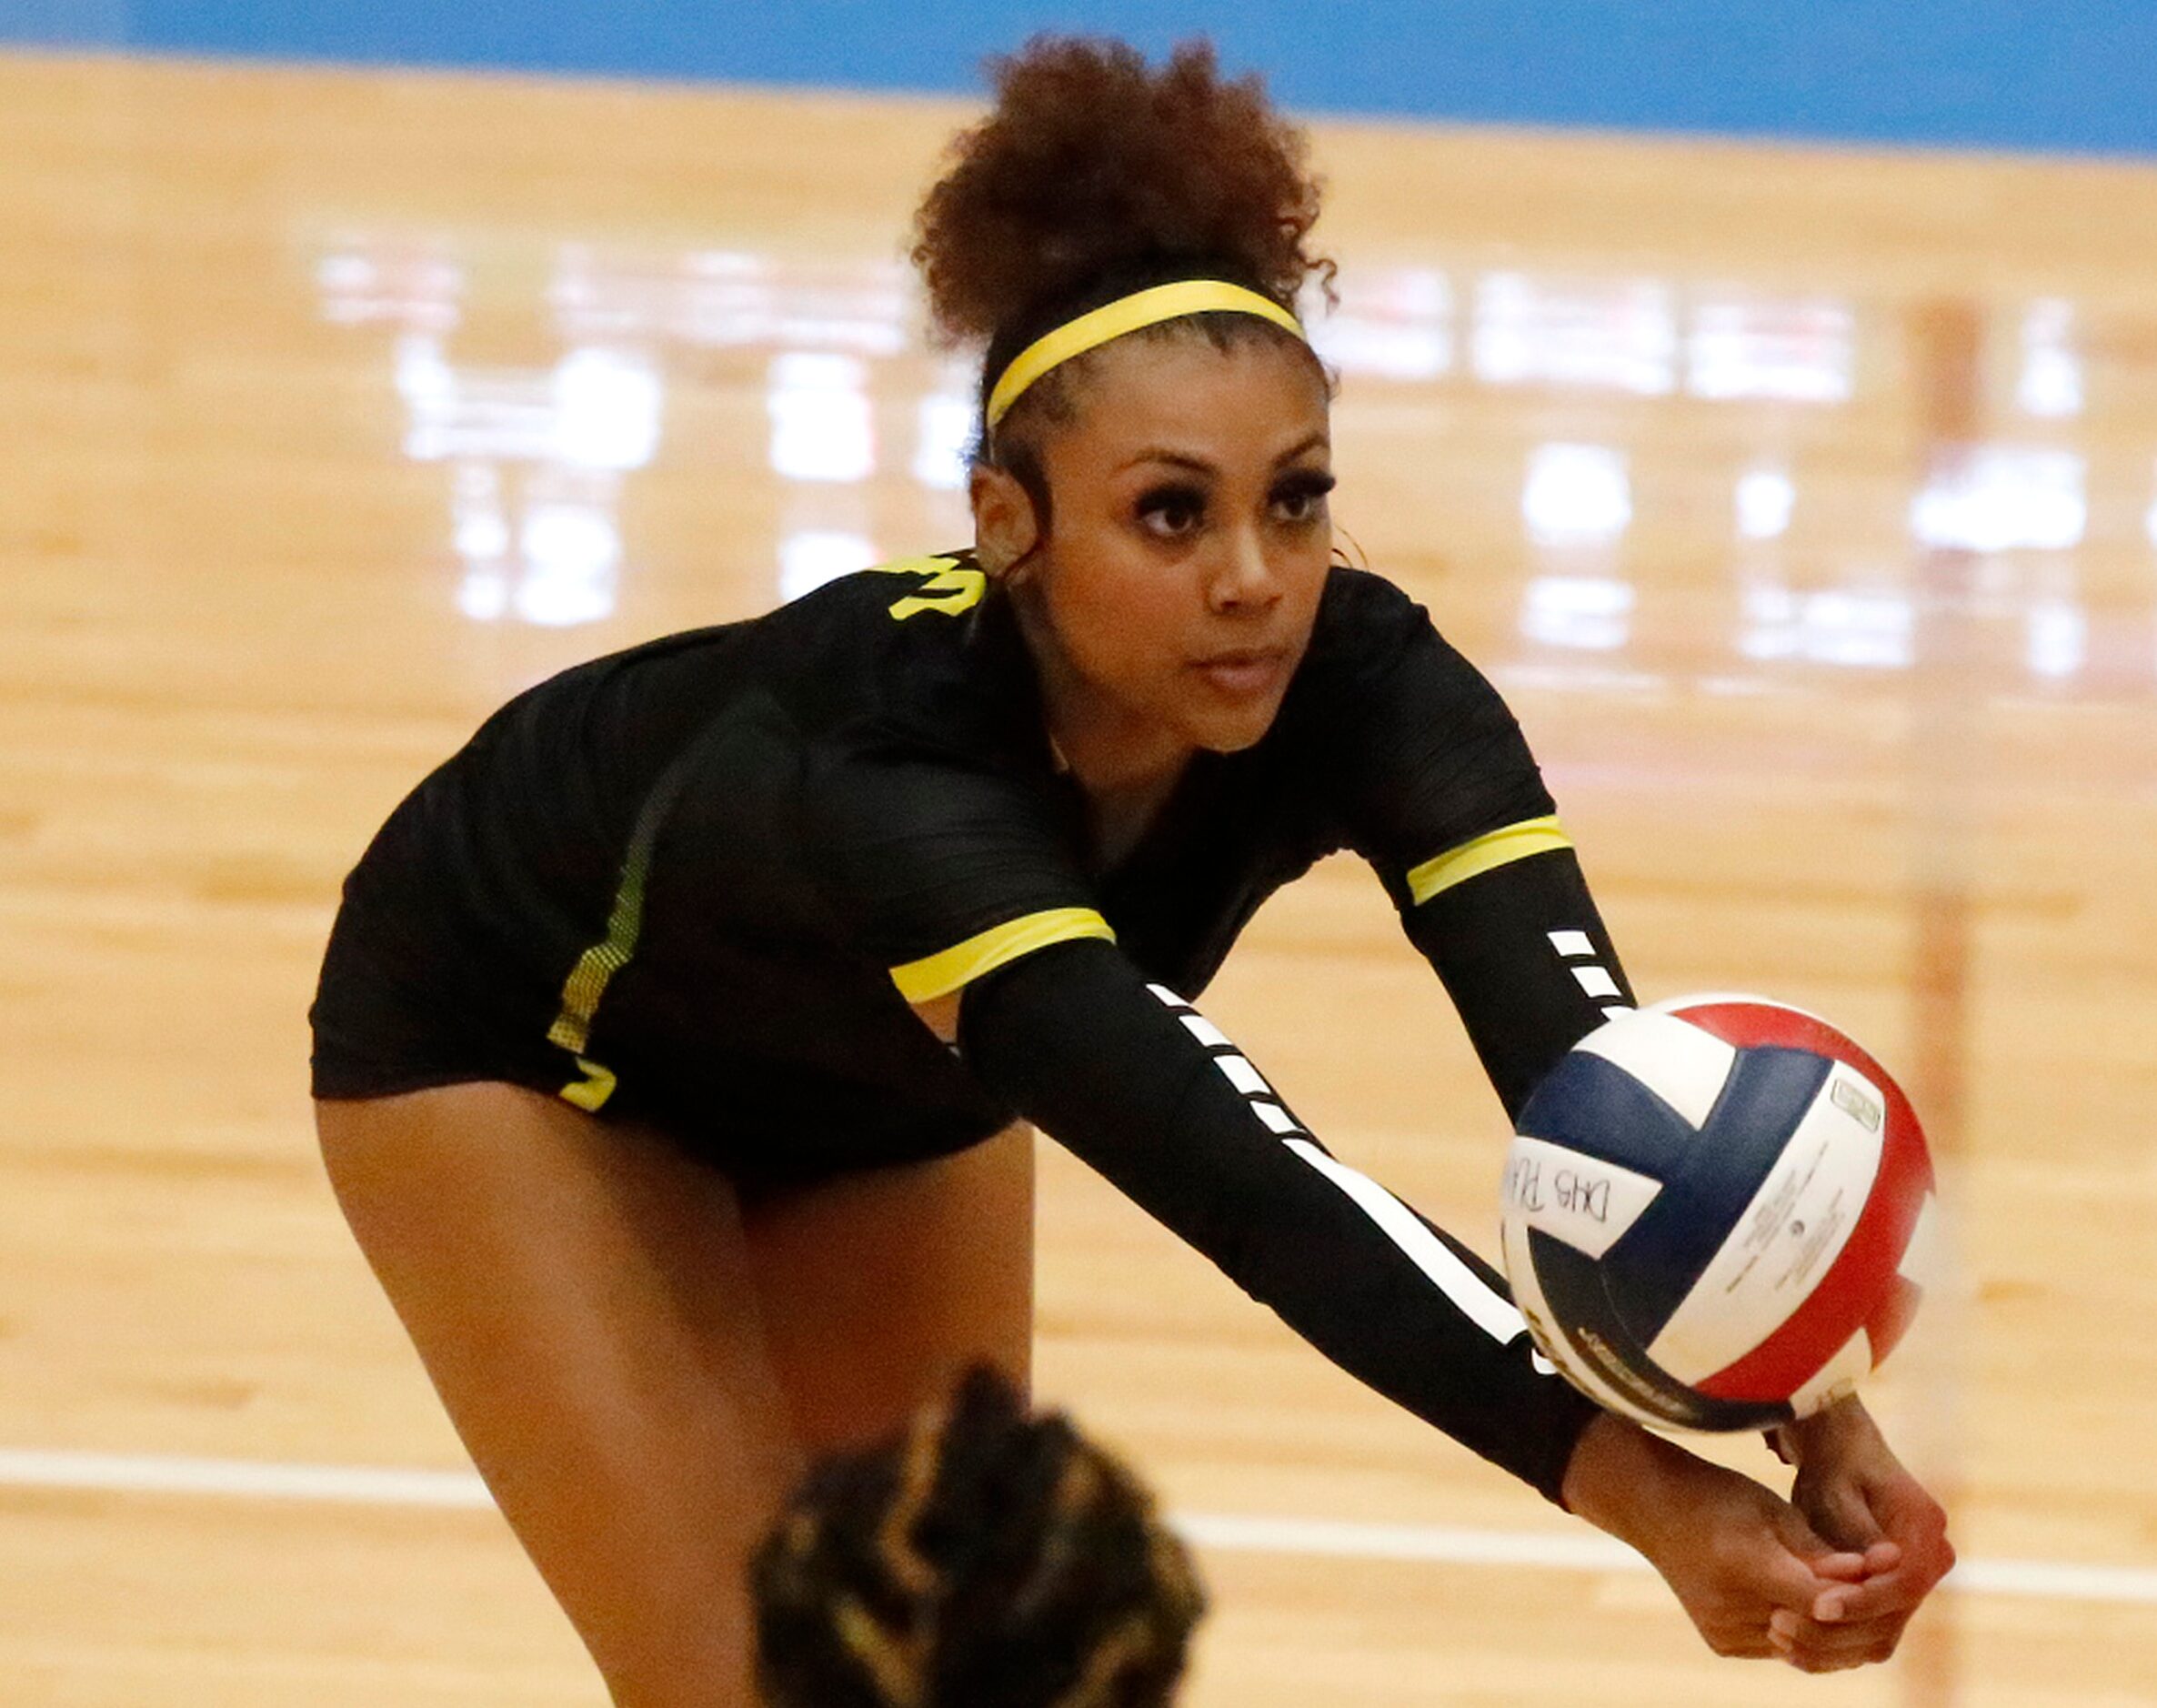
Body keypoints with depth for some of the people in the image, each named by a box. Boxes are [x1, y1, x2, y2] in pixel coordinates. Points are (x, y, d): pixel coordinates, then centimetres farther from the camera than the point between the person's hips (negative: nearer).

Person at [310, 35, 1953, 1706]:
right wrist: (1627, 1481, -69)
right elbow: (1227, 1170, -58)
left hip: (872, 1085, 5)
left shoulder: (1362, 688, -32)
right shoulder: (887, 766, -46)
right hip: (522, 1047, -5)